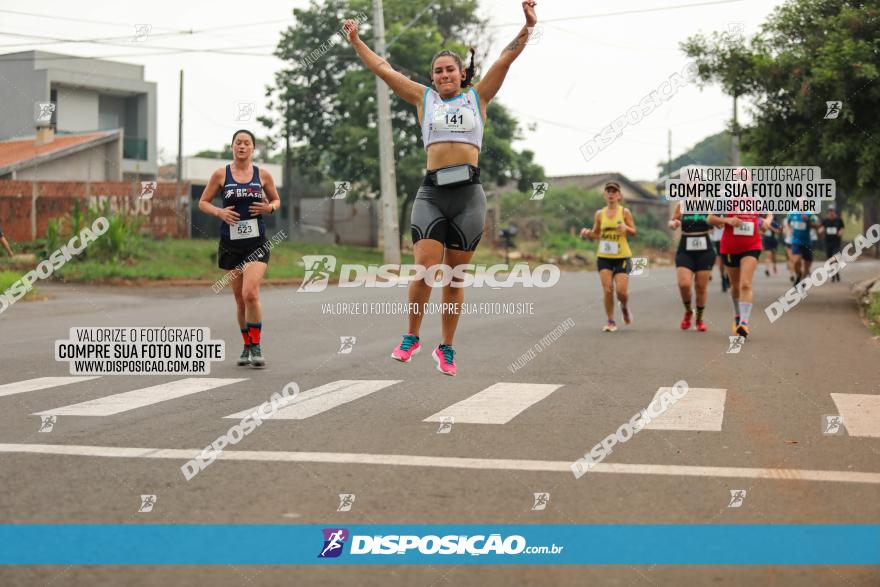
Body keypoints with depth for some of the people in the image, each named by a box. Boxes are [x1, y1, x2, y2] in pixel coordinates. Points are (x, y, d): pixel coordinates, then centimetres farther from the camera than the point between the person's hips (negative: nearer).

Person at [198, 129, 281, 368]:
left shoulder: (263, 175, 4)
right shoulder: (221, 174, 2)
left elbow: (276, 200, 17)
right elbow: (203, 202, 9)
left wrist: (269, 207, -6)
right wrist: (219, 212, -11)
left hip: (257, 243, -1)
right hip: (230, 243, 1)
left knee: (250, 294, -18)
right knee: (240, 299, 9)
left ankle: (256, 347, -8)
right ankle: (247, 346, 25)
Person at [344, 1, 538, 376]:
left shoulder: (477, 96, 13)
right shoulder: (423, 98, 15)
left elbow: (506, 59, 5)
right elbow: (383, 69, 18)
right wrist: (355, 42, 20)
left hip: (469, 194, 0)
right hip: (431, 193, 0)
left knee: (455, 276, 4)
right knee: (425, 268, -14)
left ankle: (446, 348, 15)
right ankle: (411, 337, 5)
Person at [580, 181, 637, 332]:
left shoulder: (624, 212, 0)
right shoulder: (600, 214, 6)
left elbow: (634, 232, 2)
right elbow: (595, 234, 13)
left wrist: (626, 228, -20)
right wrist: (587, 233, -9)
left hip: (622, 257, -2)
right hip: (604, 257, 2)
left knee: (622, 291, -7)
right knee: (607, 290, -8)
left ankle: (625, 307, 28)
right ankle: (611, 321, 5)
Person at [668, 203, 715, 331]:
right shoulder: (681, 206, 1)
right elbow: (672, 223, 9)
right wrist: (673, 224, -14)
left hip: (705, 252, 0)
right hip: (685, 252, 0)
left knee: (701, 287, 4)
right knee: (684, 284, -15)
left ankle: (699, 319, 23)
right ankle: (688, 311, 14)